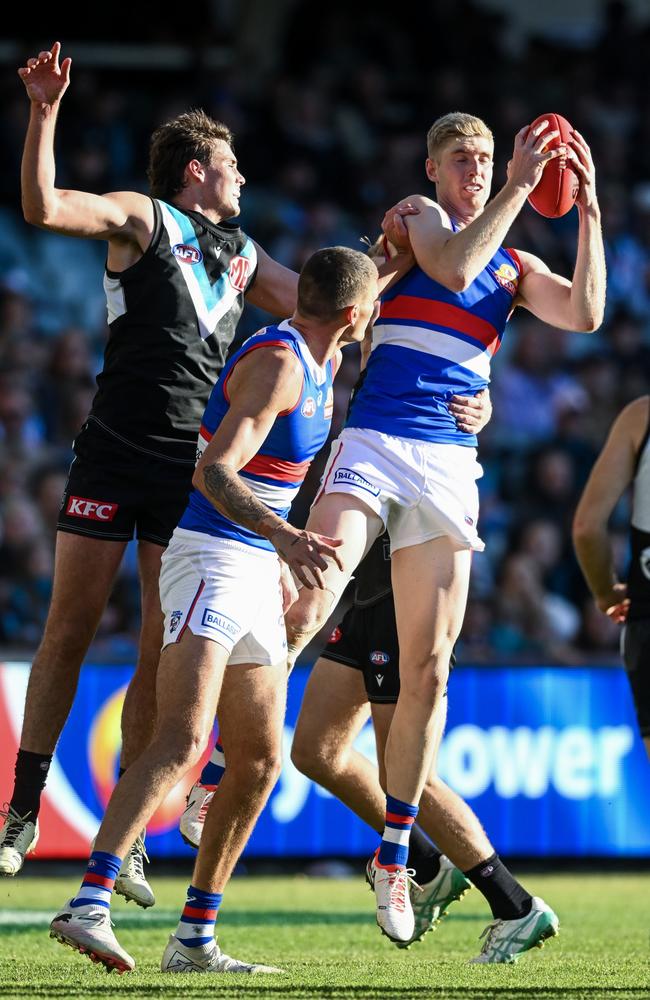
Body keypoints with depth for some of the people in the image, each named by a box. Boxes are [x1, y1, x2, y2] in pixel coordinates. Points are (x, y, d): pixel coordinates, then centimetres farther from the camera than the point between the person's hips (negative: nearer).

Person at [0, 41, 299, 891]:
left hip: (189, 469, 4)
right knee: (69, 630, -3)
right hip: (114, 453, -4)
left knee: (165, 650, -2)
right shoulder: (141, 218, 3)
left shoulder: (240, 254, 19)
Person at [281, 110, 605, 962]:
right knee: (303, 613, -23)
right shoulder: (417, 218, 7)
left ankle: (393, 856, 10)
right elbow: (452, 268, -15)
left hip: (451, 468, 4)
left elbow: (585, 313, 2)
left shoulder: (514, 266, 18)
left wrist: (588, 209, -2)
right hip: (375, 445, -4)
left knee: (426, 671, 2)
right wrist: (521, 186, -14)